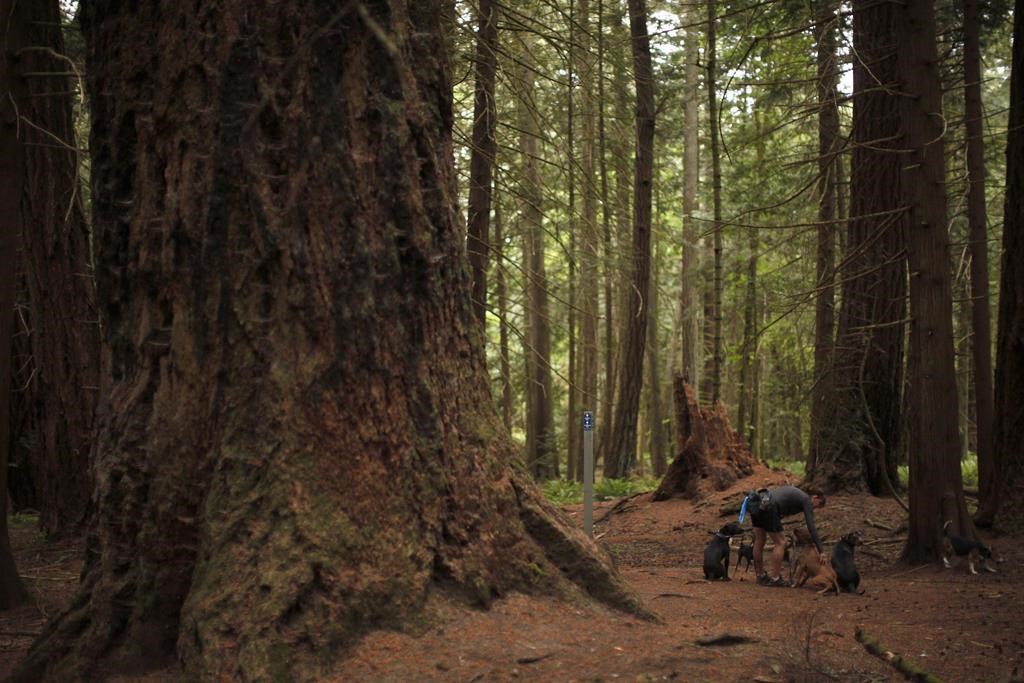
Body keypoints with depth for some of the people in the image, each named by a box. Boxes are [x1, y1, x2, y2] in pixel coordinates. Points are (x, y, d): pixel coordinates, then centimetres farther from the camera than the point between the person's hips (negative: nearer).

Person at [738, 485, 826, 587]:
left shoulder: (795, 493, 33)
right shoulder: (807, 500, 9)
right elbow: (811, 528, 3)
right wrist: (822, 552, 4)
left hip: (755, 503, 9)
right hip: (767, 507, -9)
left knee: (759, 541, 17)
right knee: (780, 543, 2)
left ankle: (760, 576, 26)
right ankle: (775, 579, 2)